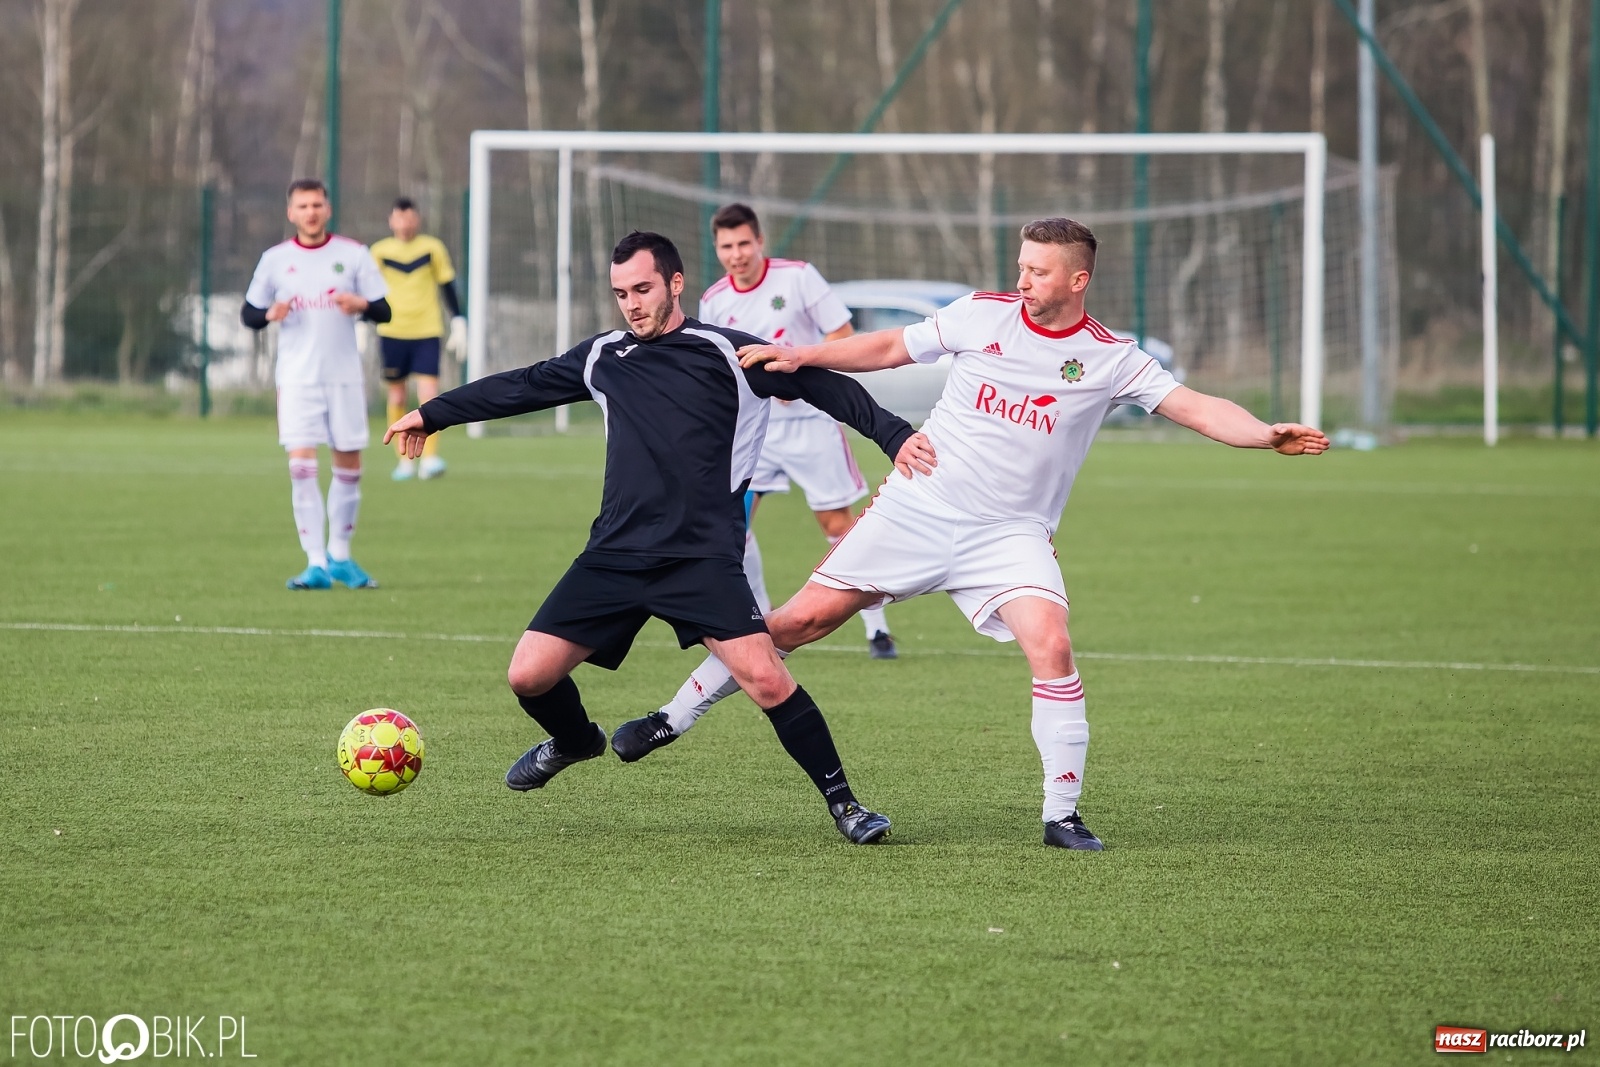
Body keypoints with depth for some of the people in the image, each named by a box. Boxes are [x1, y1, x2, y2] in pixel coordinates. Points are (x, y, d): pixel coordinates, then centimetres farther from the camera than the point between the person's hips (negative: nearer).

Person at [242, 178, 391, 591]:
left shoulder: (353, 254, 2)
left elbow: (384, 310, 2)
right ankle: (316, 563, -9)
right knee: (301, 466, -12)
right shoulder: (275, 259, 3)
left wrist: (362, 305, -21)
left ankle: (339, 556, 23)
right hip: (297, 378, -1)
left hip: (344, 375, 1)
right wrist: (269, 314, -15)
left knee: (349, 464, 6)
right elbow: (248, 313, 8)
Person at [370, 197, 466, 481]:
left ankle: (430, 458, -13)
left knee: (429, 394, -14)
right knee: (397, 397, 6)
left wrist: (458, 323, 7)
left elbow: (448, 286, 9)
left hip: (427, 332, -1)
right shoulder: (379, 252, 3)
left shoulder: (433, 248, 3)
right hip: (391, 333, 1)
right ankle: (404, 460, 17)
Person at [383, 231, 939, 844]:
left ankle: (843, 804, -6)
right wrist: (433, 414, 35)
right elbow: (522, 387, 28)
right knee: (528, 676, -1)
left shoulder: (724, 353, -1)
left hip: (703, 558, -5)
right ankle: (575, 741, 34)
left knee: (765, 678, -22)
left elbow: (824, 387, -2)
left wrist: (893, 435, -14)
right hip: (615, 556, 5)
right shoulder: (604, 358, 14)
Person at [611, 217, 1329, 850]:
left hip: (1010, 534, -1)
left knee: (1051, 647, -24)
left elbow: (1196, 408, -13)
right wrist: (802, 357, 2)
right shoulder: (981, 315, -1)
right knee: (799, 622, 0)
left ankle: (1062, 814, -12)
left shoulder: (1110, 360, -5)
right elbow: (890, 348, 10)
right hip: (915, 507, 1)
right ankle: (675, 719, 16)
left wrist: (1265, 435, -29)